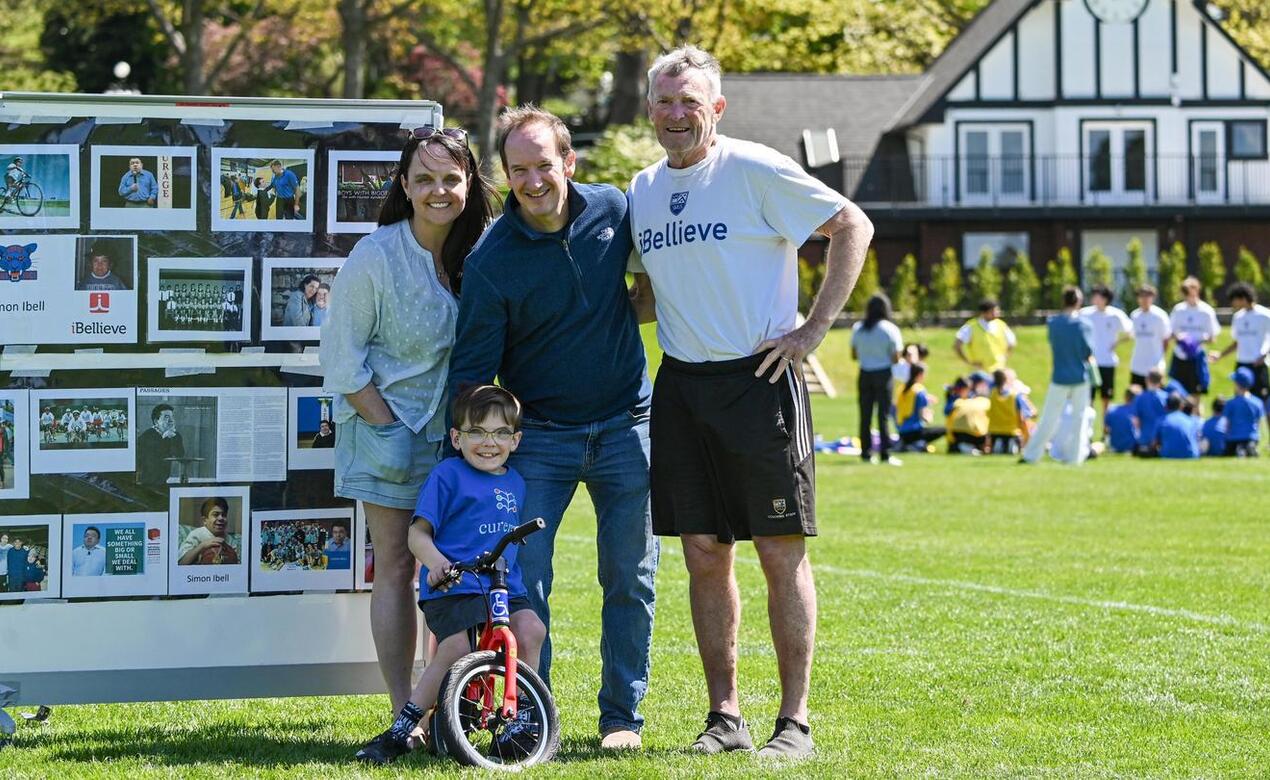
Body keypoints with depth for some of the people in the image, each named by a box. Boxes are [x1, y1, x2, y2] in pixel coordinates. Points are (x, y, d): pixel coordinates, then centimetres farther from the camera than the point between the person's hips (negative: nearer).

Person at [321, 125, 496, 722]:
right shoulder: (376, 257, -14)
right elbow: (342, 356, -9)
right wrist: (387, 428, -13)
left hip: (457, 428, 4)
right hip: (386, 423, -4)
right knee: (396, 565, -3)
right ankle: (404, 713, 1)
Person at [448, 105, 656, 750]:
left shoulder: (614, 210, -4)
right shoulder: (491, 259, -12)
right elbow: (470, 368, -8)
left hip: (624, 425, 2)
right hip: (538, 433, -2)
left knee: (629, 575, 4)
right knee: (523, 575, -8)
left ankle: (623, 715, 15)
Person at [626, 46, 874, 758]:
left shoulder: (756, 170, -8)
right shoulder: (644, 189, 11)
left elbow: (854, 226, -8)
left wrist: (814, 328, -11)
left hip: (757, 378, -6)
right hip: (681, 383, 6)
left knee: (781, 552, -3)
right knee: (705, 554, 6)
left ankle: (795, 722, 2)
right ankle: (725, 717, 13)